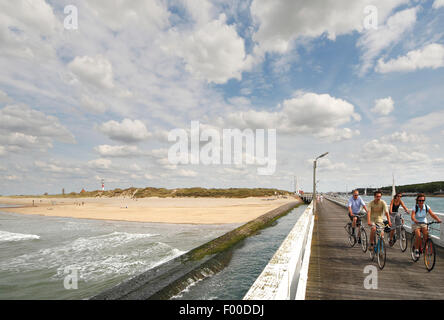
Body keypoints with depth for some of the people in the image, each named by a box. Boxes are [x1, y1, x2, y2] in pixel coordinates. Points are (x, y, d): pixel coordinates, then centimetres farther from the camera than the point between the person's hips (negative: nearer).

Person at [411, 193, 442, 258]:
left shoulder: (426, 207, -5)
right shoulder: (415, 207, -13)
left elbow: (432, 214, -17)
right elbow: (412, 216, -26)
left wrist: (438, 219, -37)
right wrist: (415, 220, -48)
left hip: (424, 224, 2)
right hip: (416, 224, -2)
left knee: (426, 234, -25)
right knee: (418, 236, -24)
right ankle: (416, 250, -5)